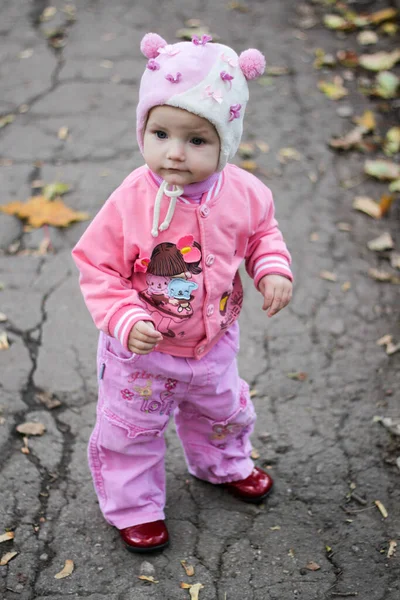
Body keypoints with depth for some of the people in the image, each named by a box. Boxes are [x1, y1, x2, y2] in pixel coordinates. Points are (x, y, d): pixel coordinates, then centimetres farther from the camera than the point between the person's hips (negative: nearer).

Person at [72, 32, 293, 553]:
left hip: (214, 344, 4)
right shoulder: (129, 202, -28)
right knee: (130, 430, 14)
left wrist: (273, 269, -14)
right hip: (142, 352, -4)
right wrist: (125, 320, -32)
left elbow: (262, 231, 4)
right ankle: (134, 506, 39)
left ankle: (224, 464, 61)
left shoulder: (241, 193, -18)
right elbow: (97, 268, -20)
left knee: (222, 411, 30)